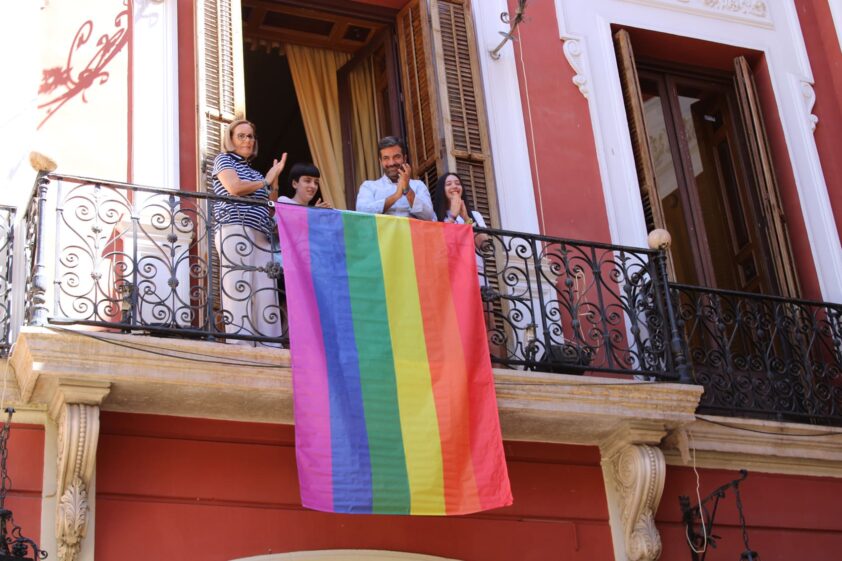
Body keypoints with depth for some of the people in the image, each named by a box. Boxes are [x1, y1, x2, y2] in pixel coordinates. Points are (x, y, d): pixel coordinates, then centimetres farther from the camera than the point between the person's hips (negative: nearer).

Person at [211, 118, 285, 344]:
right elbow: (234, 187, -7)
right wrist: (265, 181, 7)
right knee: (239, 290, -17)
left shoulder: (255, 173, 30)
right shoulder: (224, 160, 13)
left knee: (266, 294, -6)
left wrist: (275, 179, 13)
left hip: (261, 236, 7)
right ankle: (240, 343, -24)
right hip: (235, 231, -7)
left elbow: (270, 208, 23)